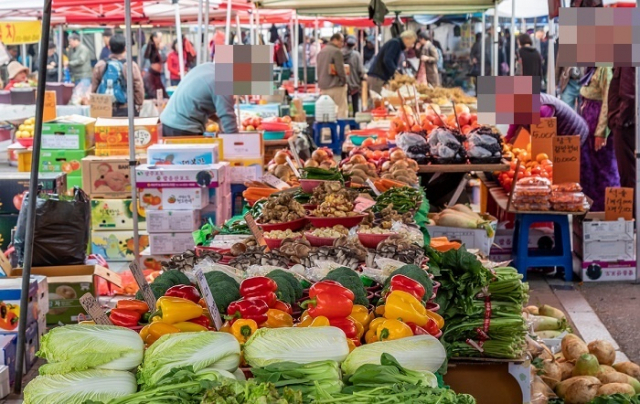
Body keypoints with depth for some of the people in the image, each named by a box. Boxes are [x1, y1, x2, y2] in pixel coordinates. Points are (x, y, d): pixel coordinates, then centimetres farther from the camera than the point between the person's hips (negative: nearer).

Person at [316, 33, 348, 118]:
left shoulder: (321, 52, 14)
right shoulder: (337, 51, -12)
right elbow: (340, 69, -14)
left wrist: (321, 82, 18)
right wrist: (344, 80, 0)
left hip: (323, 86, 8)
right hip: (336, 85, -8)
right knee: (342, 109, -3)